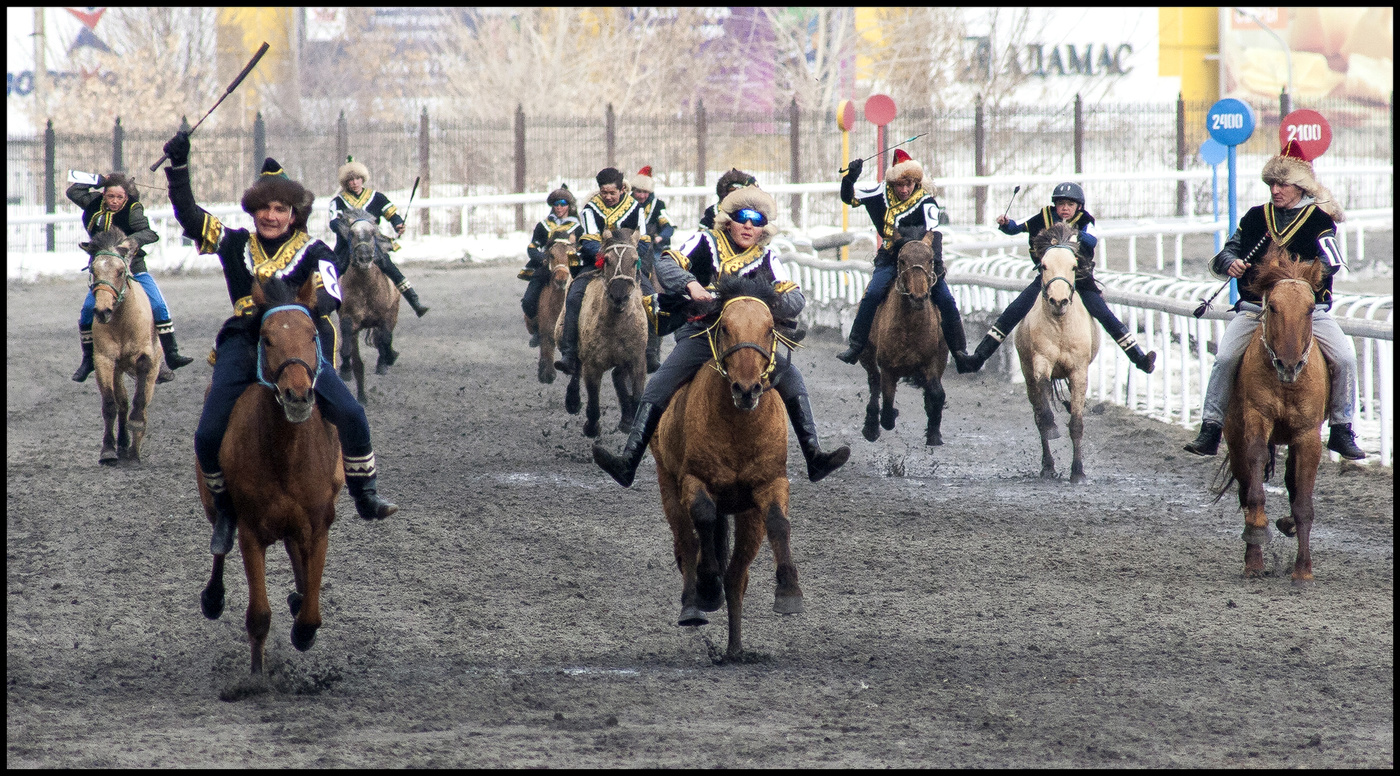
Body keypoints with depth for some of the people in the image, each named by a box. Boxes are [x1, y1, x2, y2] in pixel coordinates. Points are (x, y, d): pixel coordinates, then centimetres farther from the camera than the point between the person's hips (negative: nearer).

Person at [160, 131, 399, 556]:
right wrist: (178, 167, -3)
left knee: (350, 413, -19)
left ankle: (365, 494, 0)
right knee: (208, 436, -11)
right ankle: (225, 510, 13)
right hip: (243, 346, 2)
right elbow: (189, 217, 7)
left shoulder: (313, 252, 6)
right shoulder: (235, 244, 12)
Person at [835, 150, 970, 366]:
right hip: (890, 258, 1)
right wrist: (850, 178, -18)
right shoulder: (882, 193, -1)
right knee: (871, 295, -20)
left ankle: (959, 351, 1)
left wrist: (937, 262, -33)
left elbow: (933, 233, -19)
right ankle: (855, 347, -13)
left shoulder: (926, 202, -10)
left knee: (946, 300, -11)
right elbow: (850, 197, 1)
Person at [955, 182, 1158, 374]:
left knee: (1107, 317, -13)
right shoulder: (1044, 218, -2)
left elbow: (1092, 241, -27)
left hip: (1080, 280, -1)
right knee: (1012, 313, -10)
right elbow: (1016, 228, 6)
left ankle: (1139, 358, -7)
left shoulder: (1085, 222, -7)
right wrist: (1005, 224, -16)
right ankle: (978, 357, -10)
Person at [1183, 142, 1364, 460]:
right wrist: (1230, 263, -11)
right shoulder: (1256, 218, 11)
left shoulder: (1319, 219, 2)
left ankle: (1341, 431, -3)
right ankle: (1210, 429, -12)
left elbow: (1331, 262, -11)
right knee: (1225, 357, -19)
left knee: (1344, 358, -18)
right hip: (1256, 308, 2)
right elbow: (1224, 255, 13)